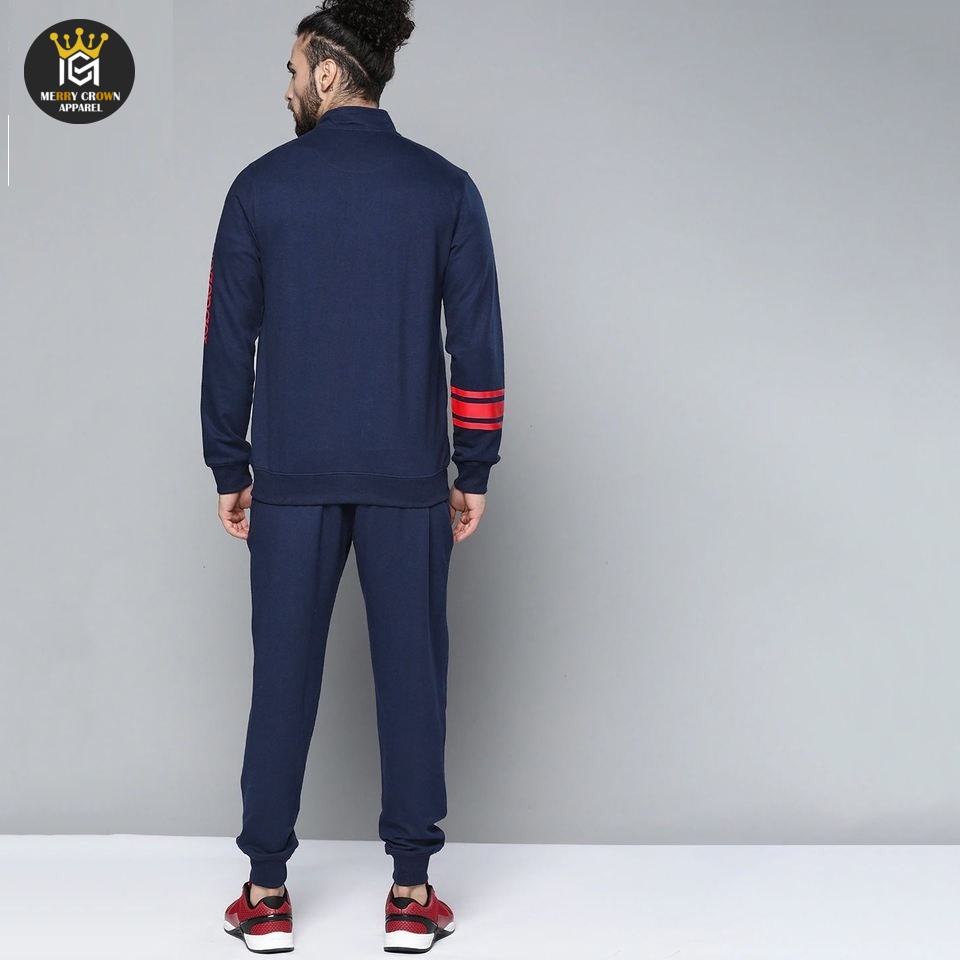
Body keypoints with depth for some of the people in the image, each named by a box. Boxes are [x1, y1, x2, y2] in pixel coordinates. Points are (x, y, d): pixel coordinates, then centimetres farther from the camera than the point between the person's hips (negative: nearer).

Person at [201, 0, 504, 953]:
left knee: (282, 675, 8)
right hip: (408, 476, 0)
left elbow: (228, 340, 0)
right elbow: (477, 344, -2)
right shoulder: (445, 187, -1)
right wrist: (474, 473, 5)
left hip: (293, 477, 0)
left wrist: (229, 470, 8)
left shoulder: (261, 186, -2)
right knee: (410, 673, 7)